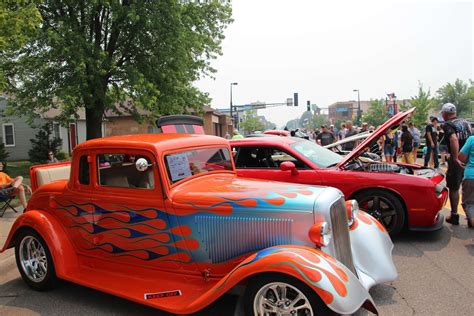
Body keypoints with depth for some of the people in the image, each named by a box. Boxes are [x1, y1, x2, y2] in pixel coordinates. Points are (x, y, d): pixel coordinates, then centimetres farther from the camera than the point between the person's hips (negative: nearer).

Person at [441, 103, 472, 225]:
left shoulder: (448, 125, -12)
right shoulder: (464, 122, 9)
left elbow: (454, 139, -30)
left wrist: (456, 158, -30)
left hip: (457, 161, -6)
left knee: (454, 188, 7)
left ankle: (454, 216, 15)